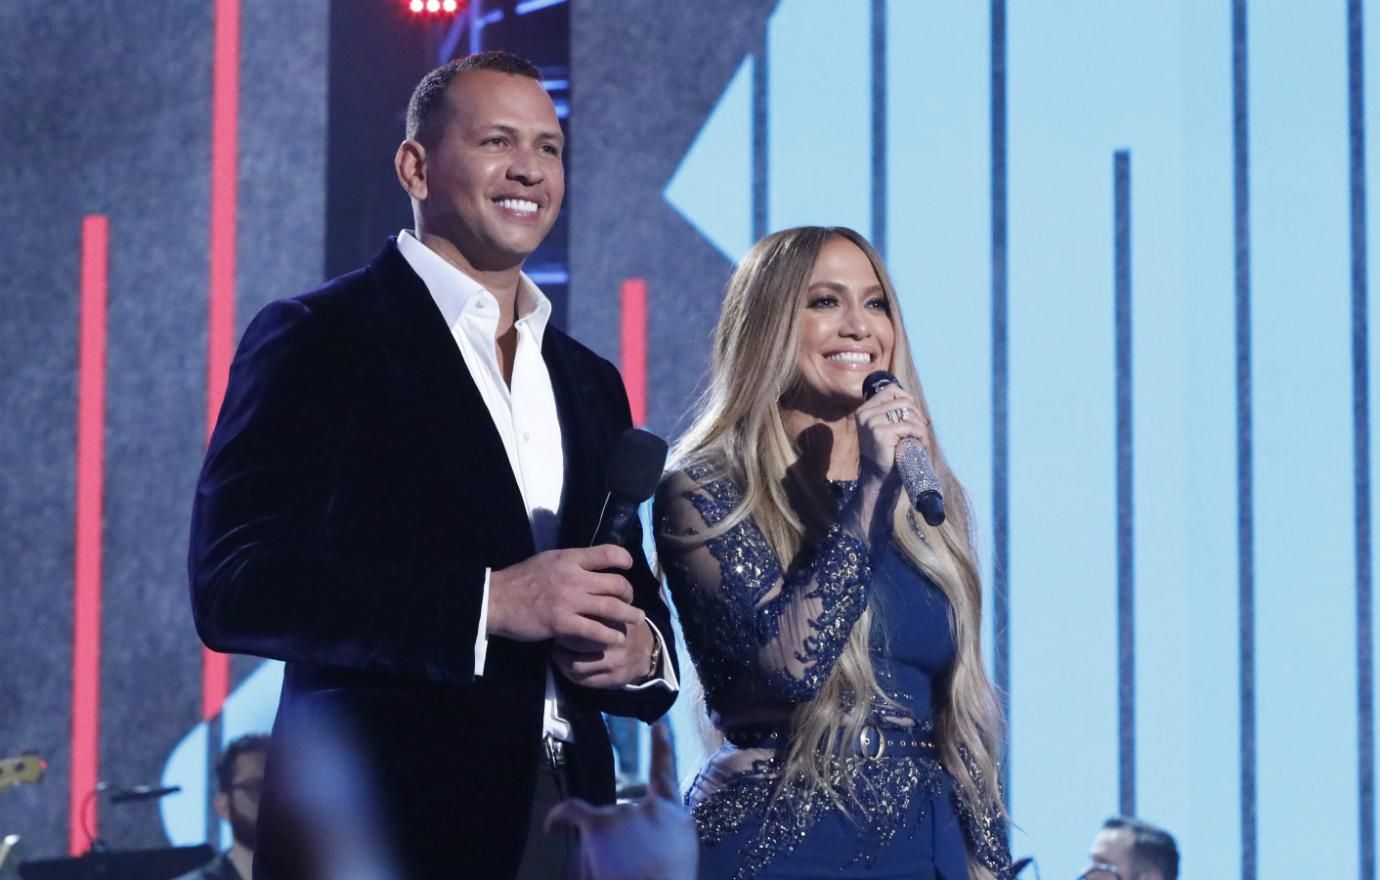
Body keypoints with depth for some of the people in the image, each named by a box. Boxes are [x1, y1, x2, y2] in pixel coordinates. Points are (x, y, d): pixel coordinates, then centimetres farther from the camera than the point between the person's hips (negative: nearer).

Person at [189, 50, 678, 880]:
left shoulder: (592, 383, 17)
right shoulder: (317, 339, -3)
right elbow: (236, 587, -14)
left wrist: (641, 652, -4)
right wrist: (489, 603, -21)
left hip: (567, 813, 6)